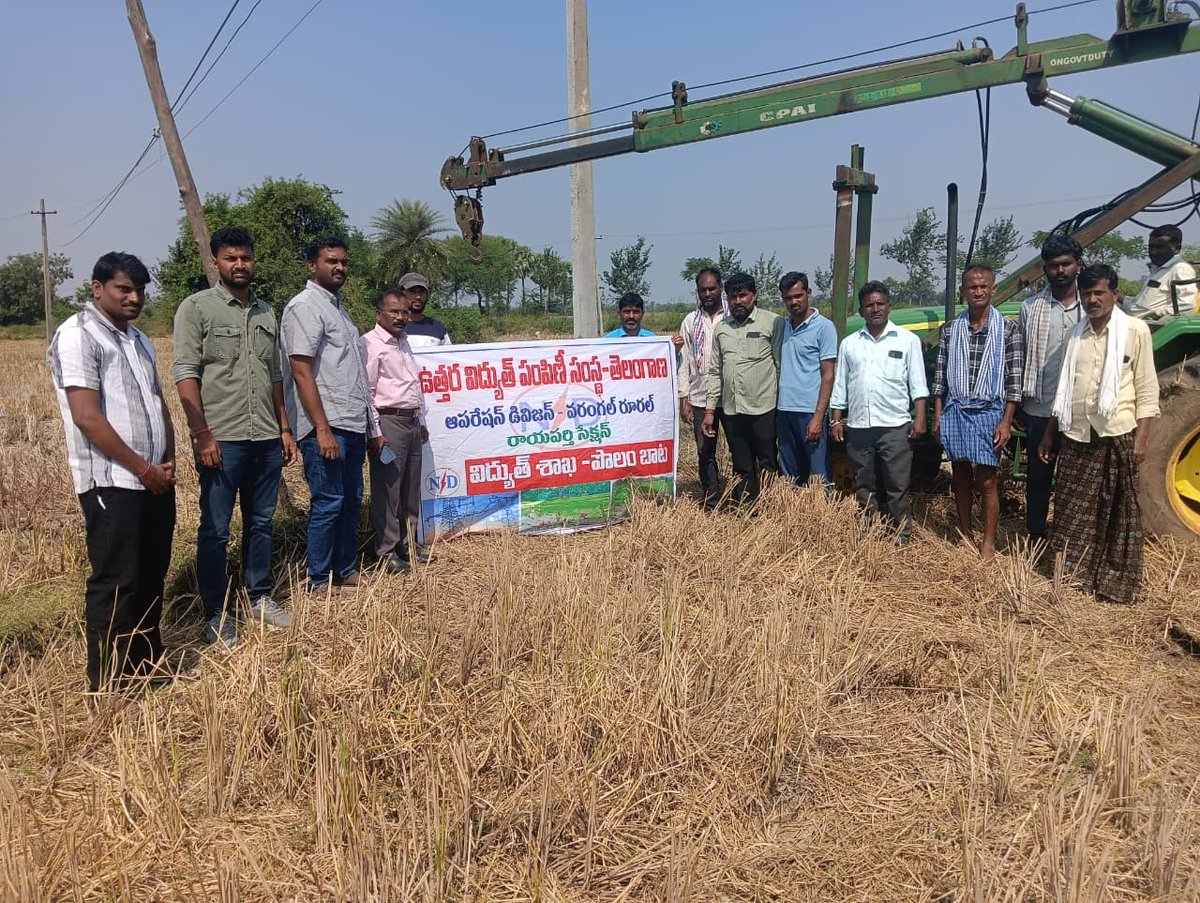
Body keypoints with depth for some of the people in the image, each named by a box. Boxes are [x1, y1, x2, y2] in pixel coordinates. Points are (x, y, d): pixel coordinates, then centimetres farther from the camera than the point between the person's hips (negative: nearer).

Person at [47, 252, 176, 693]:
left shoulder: (138, 338, 17)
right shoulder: (77, 335, -10)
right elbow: (87, 417, -17)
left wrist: (168, 460, 4)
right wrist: (142, 468, -13)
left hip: (155, 480, 8)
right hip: (112, 483, -8)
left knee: (152, 576, 14)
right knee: (115, 583, -3)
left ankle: (147, 663, 28)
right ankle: (108, 686, 8)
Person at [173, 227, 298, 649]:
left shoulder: (266, 312, 15)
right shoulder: (197, 307, -2)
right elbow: (185, 375, -8)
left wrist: (285, 428, 14)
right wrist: (202, 435, -15)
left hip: (266, 439, 5)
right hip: (221, 440, -5)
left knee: (261, 524, 14)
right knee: (215, 531, 1)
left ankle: (259, 598, 27)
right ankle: (217, 614, 13)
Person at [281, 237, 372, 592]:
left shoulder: (337, 307, 19)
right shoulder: (305, 307, -8)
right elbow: (301, 371, -15)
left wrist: (365, 421, 16)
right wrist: (322, 429, -21)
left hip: (352, 425, 9)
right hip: (327, 427, -9)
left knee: (351, 500, 13)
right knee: (328, 503, -3)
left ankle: (346, 572, 24)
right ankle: (319, 583, 8)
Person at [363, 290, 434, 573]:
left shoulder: (404, 342, 18)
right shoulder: (370, 344, -9)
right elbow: (366, 391, -14)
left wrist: (421, 421, 22)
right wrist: (375, 433, -17)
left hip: (412, 422, 9)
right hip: (388, 423, -9)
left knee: (411, 489, 13)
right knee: (387, 490, -3)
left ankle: (406, 543, 24)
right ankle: (386, 551, 5)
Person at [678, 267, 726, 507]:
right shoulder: (690, 321, 8)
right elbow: (684, 363, 8)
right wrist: (683, 398, 2)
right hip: (700, 398, 2)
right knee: (705, 453, 6)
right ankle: (712, 503, 16)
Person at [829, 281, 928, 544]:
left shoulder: (907, 340, 5)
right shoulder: (849, 343, 12)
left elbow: (918, 384, 2)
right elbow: (840, 386, 14)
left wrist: (920, 418, -7)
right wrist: (836, 420, 7)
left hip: (895, 426, -3)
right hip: (858, 426, 3)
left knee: (897, 486, -1)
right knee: (865, 486, 11)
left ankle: (902, 534, 8)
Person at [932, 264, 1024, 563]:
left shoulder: (1008, 329, -3)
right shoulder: (950, 329, 5)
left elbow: (1014, 380, -4)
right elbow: (940, 375, 8)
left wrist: (1006, 422, -9)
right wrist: (938, 416, 4)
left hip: (989, 413, -3)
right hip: (955, 412, 3)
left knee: (986, 482, 0)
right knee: (961, 477, 11)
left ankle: (988, 544, 10)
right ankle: (965, 533, 25)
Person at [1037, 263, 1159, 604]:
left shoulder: (1135, 330, -4)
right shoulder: (1076, 334, 8)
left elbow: (1147, 388, -4)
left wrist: (1142, 436, -10)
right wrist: (1050, 432, 13)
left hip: (1117, 435, -4)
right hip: (1077, 435, 4)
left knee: (1118, 512, 6)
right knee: (1072, 510, 9)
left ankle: (1117, 581, 15)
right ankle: (1069, 573, 21)